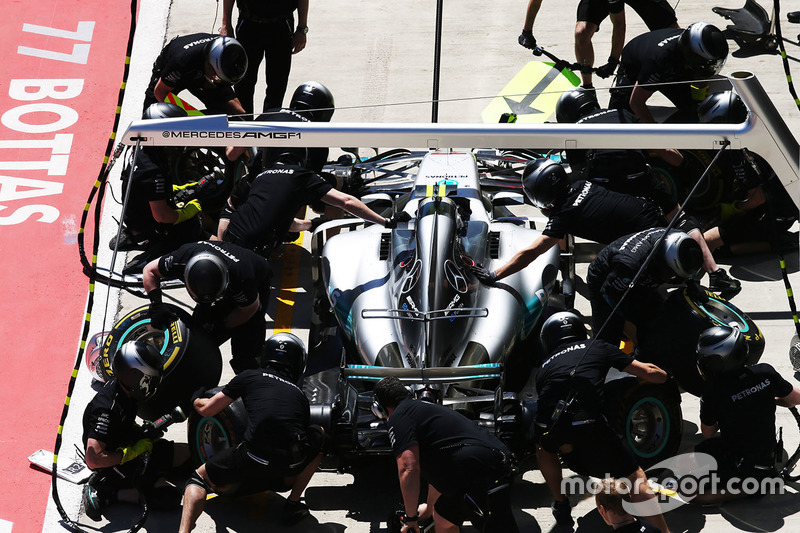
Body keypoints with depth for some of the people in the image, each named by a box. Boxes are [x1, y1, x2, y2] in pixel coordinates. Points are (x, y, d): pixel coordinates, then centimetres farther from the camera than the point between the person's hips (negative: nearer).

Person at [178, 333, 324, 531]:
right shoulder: (300, 395, 25)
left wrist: (196, 399, 43)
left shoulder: (250, 377, 17)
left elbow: (206, 410, 20)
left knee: (199, 479, 23)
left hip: (254, 459, -1)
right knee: (319, 437, 33)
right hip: (292, 464, 2)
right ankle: (292, 505, 26)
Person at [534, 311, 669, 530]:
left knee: (544, 447, 40)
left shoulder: (545, 367, 32)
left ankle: (561, 505, 39)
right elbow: (648, 372, 23)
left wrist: (565, 446, 58)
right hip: (588, 425, -3)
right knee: (636, 477, 10)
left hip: (548, 427, 3)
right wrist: (665, 376, 46)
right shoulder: (597, 347, 26)